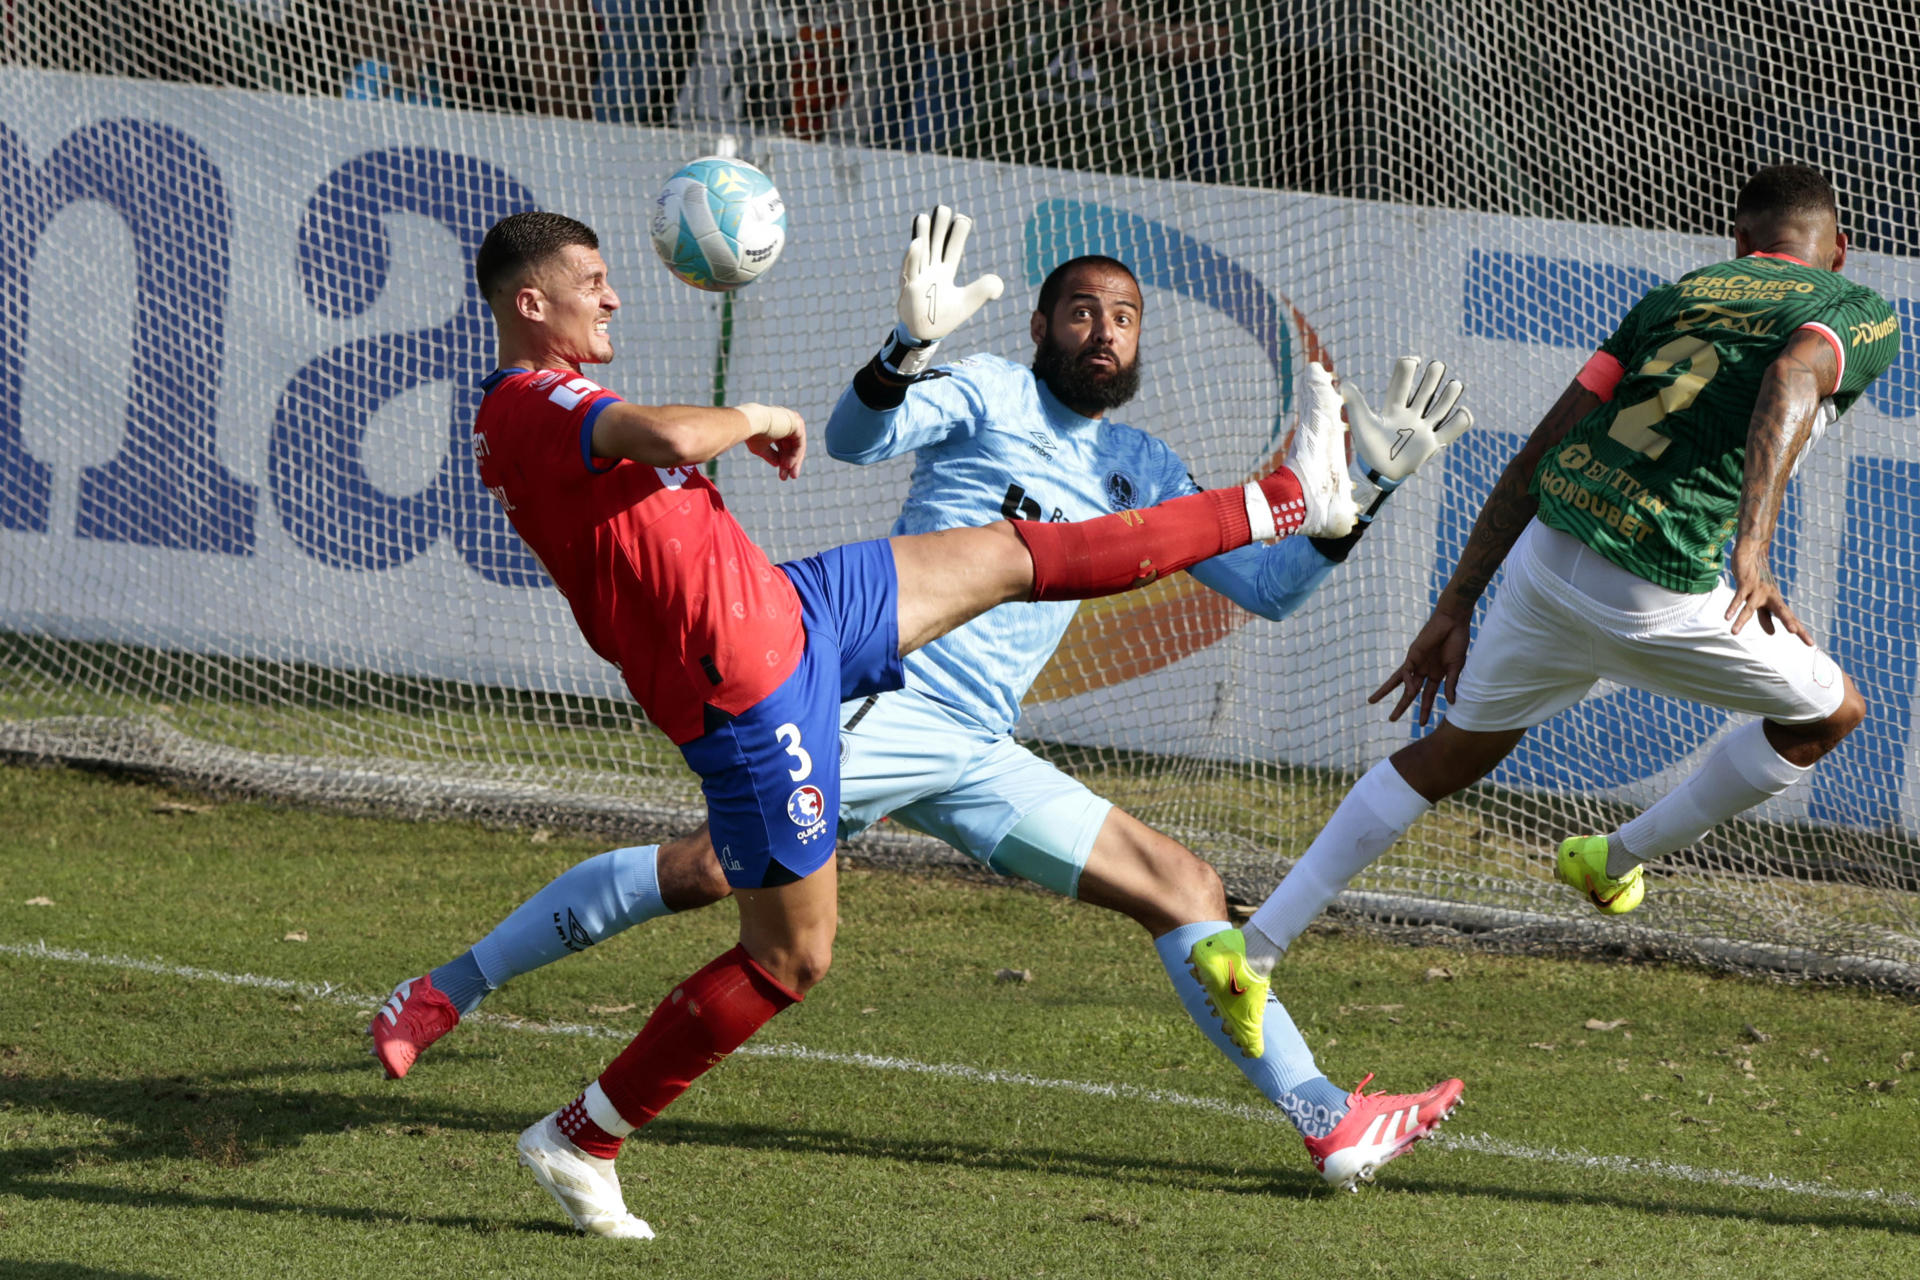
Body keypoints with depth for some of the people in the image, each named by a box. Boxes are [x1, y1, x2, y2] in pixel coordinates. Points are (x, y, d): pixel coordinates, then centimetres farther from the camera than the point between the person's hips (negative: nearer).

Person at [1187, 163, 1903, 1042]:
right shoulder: (1862, 315, 7)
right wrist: (1753, 549, -31)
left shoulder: (1678, 294, 21)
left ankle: (1254, 948, 19)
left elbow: (1538, 451, 16)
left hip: (1545, 555, 6)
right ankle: (1616, 861, 31)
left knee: (1452, 755, 24)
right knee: (1832, 713, 21)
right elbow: (1795, 375, -20)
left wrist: (1455, 608, 19)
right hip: (1655, 596, -6)